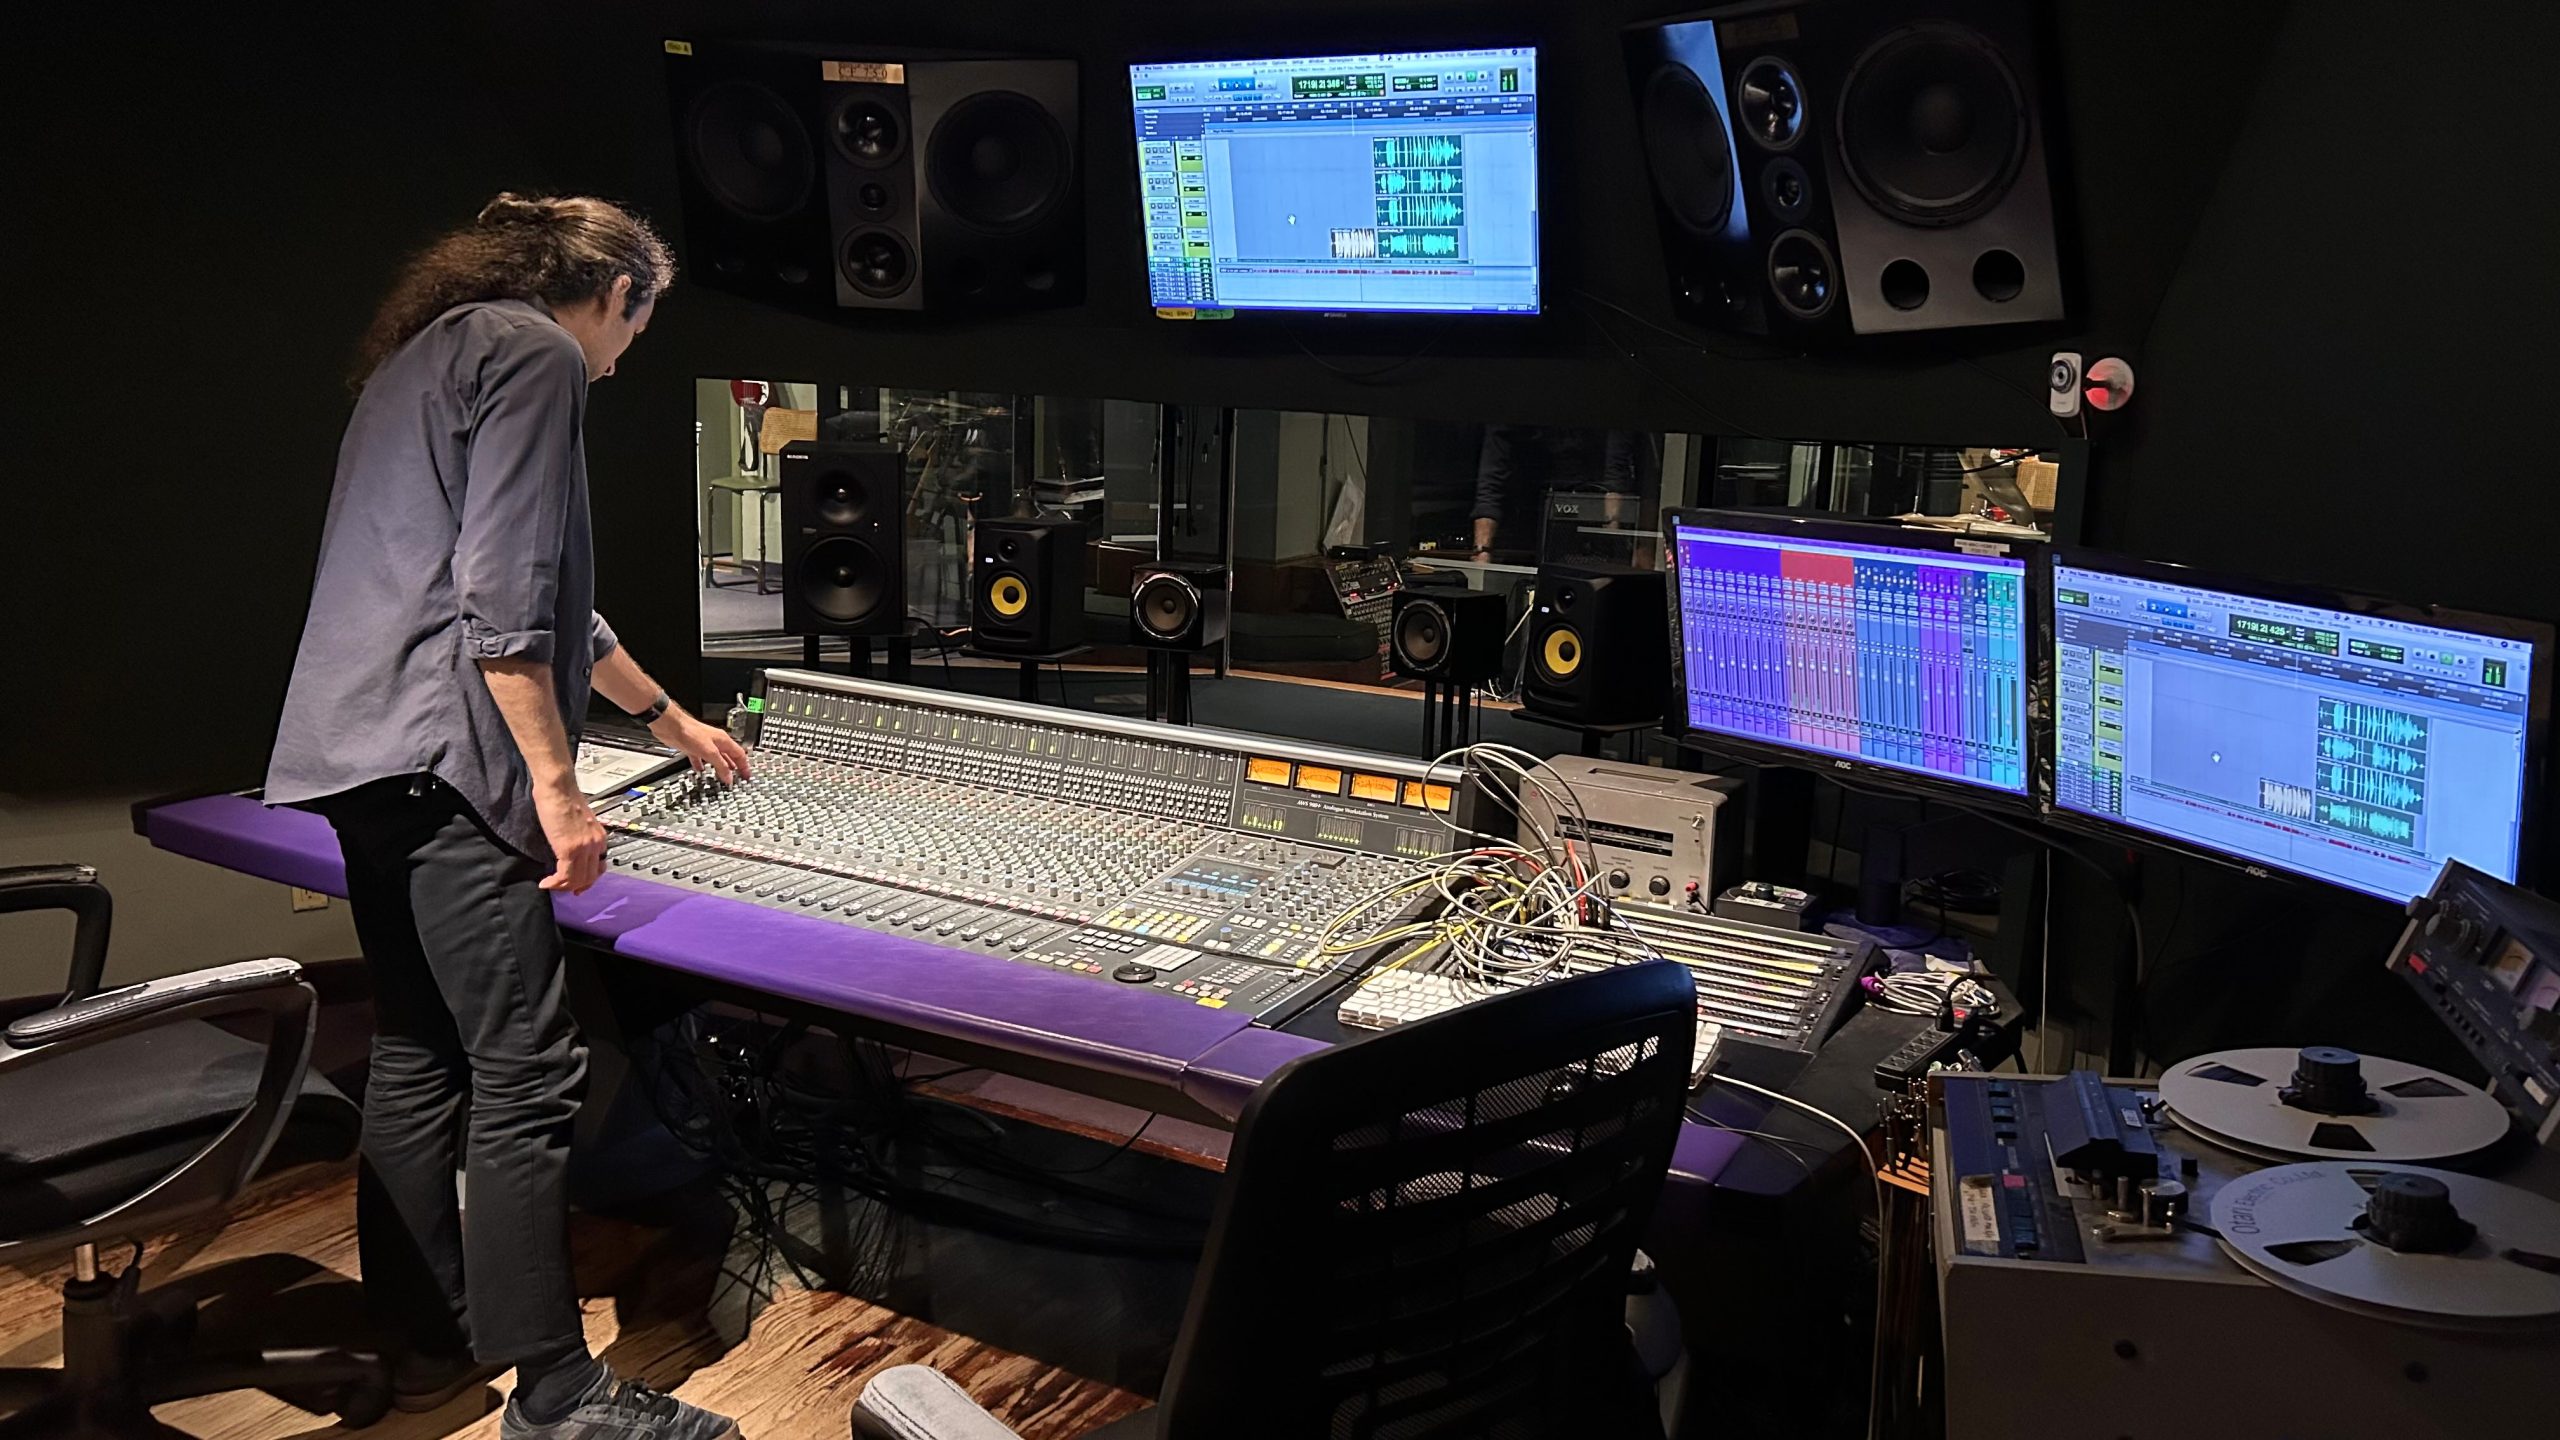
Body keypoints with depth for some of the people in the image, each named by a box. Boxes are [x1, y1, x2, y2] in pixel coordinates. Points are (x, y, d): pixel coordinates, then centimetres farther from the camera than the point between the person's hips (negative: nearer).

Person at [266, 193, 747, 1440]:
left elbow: (547, 595, 33)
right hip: (440, 756, -11)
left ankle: (430, 1338, 26)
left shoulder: (432, 353, 27)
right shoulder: (534, 355, -5)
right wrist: (556, 785, -14)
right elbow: (505, 603, -17)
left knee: (417, 1052, 16)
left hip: (363, 758, 11)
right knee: (526, 1075, -8)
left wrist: (671, 720, 40)